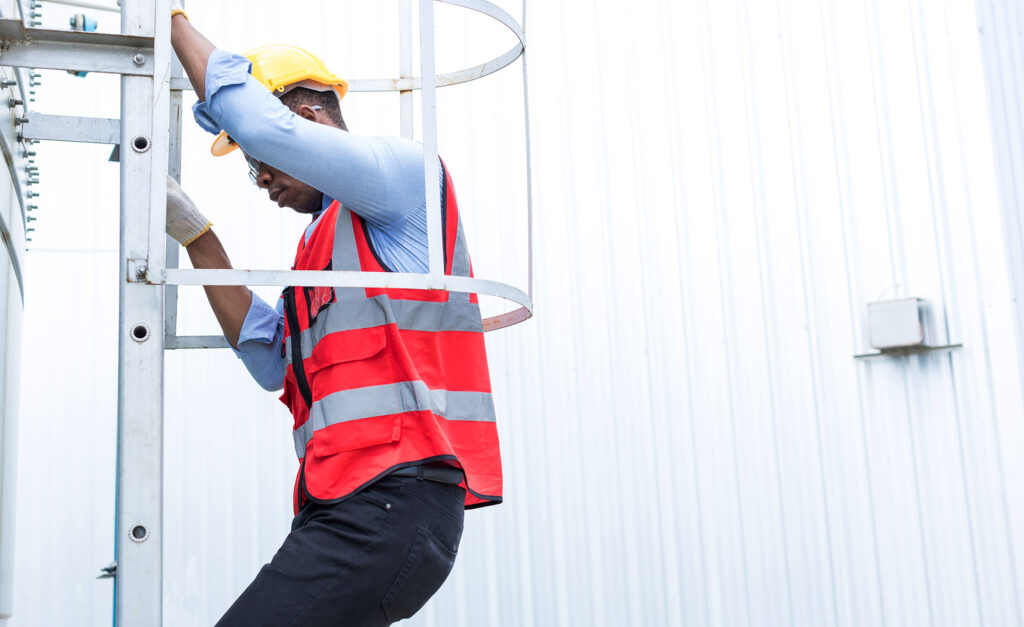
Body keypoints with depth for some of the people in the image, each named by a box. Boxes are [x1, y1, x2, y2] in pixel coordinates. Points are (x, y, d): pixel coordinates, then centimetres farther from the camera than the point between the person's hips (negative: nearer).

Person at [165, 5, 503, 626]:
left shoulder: (406, 167, 1)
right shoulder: (322, 246, 27)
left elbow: (255, 121, -10)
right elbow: (272, 360, 22)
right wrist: (197, 236, 18)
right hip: (344, 507, 9)